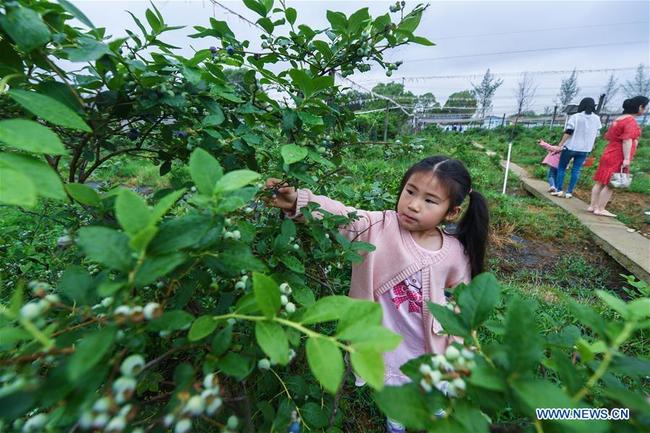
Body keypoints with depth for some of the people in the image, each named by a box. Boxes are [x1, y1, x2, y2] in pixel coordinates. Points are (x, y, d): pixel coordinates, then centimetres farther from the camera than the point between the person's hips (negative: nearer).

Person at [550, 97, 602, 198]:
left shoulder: (575, 117, -8)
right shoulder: (597, 118, 5)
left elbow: (568, 132, -14)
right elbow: (596, 134, 13)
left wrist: (560, 144, -12)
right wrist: (591, 145, 27)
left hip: (571, 146, -4)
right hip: (584, 149, 4)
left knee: (561, 168, 6)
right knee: (576, 170, 5)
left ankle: (559, 190, 0)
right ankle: (569, 192, 4)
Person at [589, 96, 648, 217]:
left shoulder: (619, 119, 13)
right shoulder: (631, 121, -14)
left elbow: (608, 136, 21)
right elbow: (627, 140, -20)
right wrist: (626, 159, -22)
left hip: (609, 154, 9)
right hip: (617, 158, -9)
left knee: (601, 182, 9)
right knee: (610, 184, -5)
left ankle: (592, 206, 12)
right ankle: (600, 209, -4)